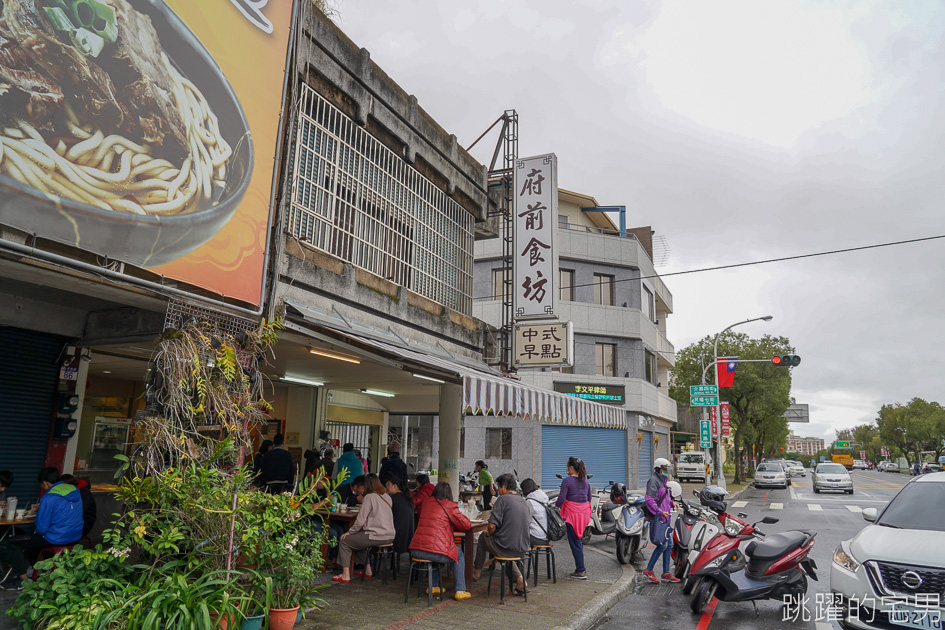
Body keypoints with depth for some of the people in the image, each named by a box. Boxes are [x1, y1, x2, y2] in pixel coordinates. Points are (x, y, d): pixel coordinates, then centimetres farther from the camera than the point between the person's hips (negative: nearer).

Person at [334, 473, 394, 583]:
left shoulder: (370, 497, -11)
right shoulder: (387, 497, 11)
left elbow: (360, 520, -12)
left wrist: (349, 532, 2)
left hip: (377, 536, -8)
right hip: (389, 536, 8)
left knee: (345, 541, 7)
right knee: (359, 538, 31)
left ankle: (346, 575, 3)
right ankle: (367, 570, 31)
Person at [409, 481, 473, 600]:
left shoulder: (426, 502, 14)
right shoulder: (449, 506, -3)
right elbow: (466, 525, 4)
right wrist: (452, 525, 22)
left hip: (415, 550, 6)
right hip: (437, 552, -6)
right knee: (459, 555, 23)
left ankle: (434, 587, 40)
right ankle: (460, 591, 21)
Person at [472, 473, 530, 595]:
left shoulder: (503, 499, -12)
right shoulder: (523, 500, 10)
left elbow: (492, 525, -18)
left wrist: (488, 533, 7)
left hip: (507, 548, -6)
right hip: (523, 550, 6)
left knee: (483, 538, 21)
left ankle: (476, 572, 38)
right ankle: (519, 578, 16)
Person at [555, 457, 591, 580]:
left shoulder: (567, 480, -11)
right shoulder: (586, 481, 10)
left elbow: (561, 499, -13)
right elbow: (589, 498, 16)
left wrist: (556, 504, 6)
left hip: (572, 512, -7)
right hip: (584, 512, 7)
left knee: (574, 541, 0)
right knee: (579, 539, 18)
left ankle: (581, 571, 2)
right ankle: (580, 567, 23)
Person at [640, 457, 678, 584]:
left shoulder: (662, 481, 18)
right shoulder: (653, 480, -11)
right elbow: (649, 499, -20)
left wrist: (672, 502, 8)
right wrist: (660, 512, -25)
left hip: (665, 517, 10)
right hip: (657, 518, -10)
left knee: (669, 545, 9)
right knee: (662, 545, -12)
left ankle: (666, 573, 16)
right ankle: (648, 571, -2)